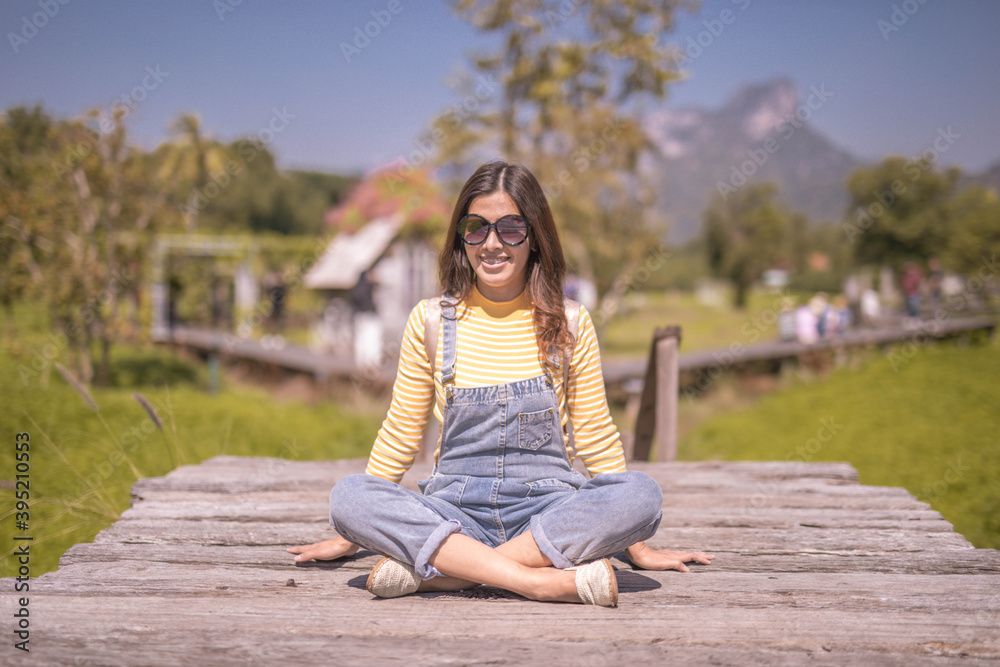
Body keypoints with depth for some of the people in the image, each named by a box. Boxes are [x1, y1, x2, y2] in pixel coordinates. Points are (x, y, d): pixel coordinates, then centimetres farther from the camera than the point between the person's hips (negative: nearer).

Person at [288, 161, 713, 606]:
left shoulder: (570, 326, 3)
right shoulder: (430, 321, 4)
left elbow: (597, 440, 10)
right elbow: (400, 436, 12)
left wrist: (637, 547, 11)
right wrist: (350, 536, 14)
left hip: (548, 511, 0)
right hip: (454, 512, 0)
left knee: (641, 494, -30)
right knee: (348, 496, -27)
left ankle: (439, 572, -28)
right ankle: (550, 580, -32)